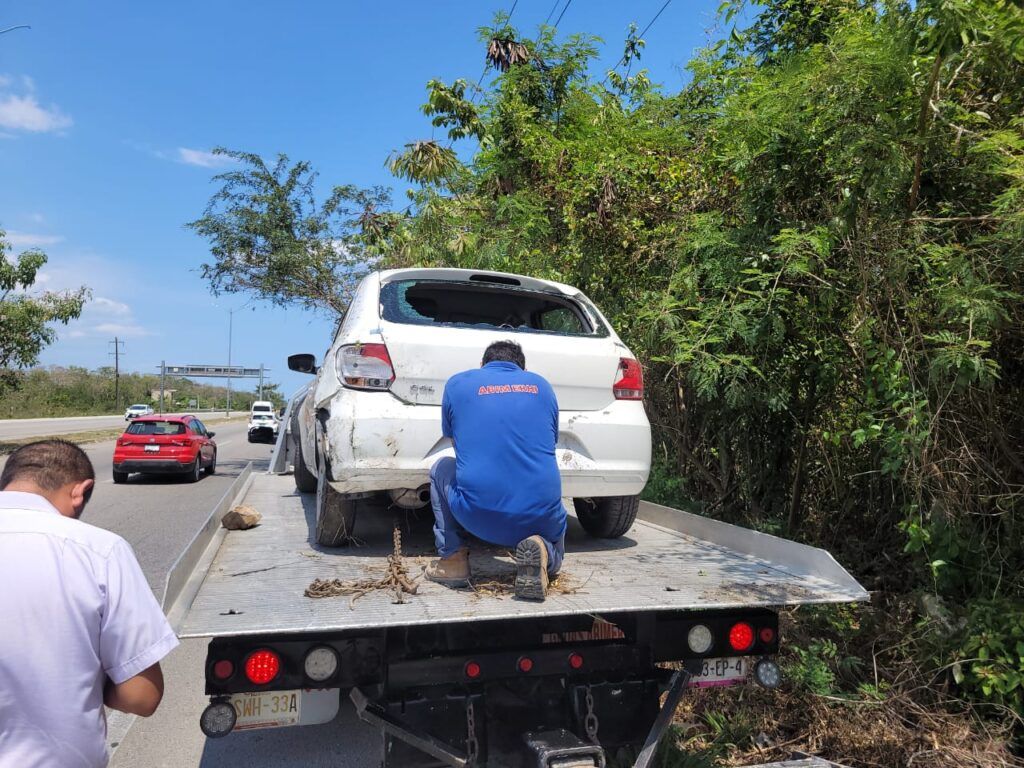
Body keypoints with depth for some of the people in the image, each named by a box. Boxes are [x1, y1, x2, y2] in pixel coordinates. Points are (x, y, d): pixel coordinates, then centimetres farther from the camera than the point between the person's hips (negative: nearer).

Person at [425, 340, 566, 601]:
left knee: (441, 469, 29)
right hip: (541, 517, 2)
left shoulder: (458, 383, 11)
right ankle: (541, 552, -1)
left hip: (479, 517, -1)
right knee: (553, 557, 35)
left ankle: (453, 558, 17)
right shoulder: (541, 385, 16)